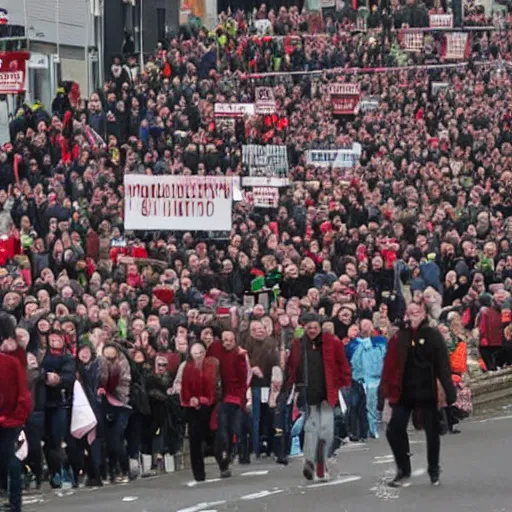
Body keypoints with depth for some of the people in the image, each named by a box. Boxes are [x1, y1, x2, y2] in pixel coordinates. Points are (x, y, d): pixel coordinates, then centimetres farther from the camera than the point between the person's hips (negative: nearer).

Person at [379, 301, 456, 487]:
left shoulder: (433, 335, -4)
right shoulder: (399, 336, 2)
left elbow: (443, 365, -8)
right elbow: (389, 365, 0)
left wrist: (450, 392, -13)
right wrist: (384, 392, -5)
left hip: (426, 392, -2)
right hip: (403, 391, 2)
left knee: (432, 431, 8)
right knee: (395, 429, -4)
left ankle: (434, 471, 24)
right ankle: (403, 470, 12)